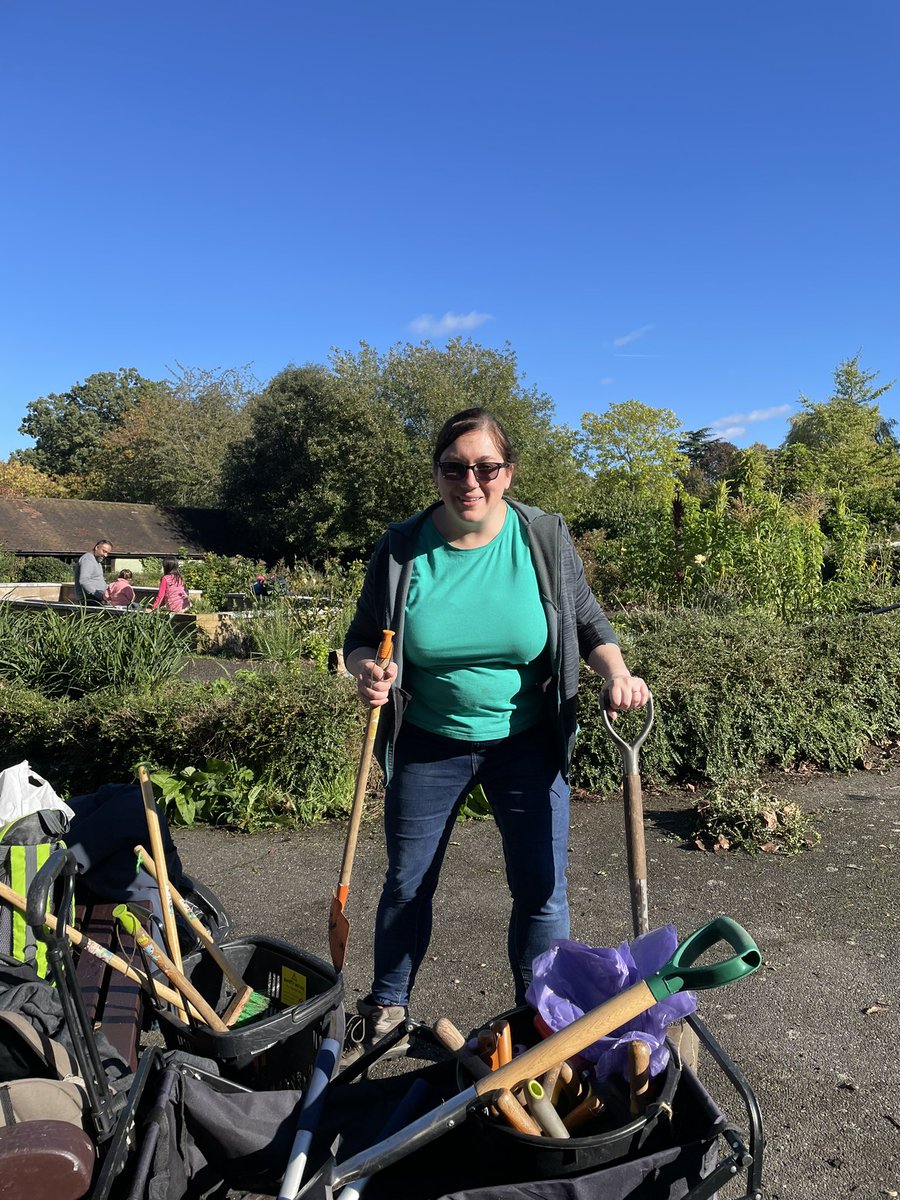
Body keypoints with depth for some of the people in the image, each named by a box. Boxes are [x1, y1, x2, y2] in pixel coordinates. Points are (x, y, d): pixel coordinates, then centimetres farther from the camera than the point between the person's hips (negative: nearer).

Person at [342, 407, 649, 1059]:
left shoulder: (546, 537, -9)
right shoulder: (402, 547, -10)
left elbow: (589, 622, 2)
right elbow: (361, 638, -1)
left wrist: (617, 673, -17)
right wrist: (367, 669, -23)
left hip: (528, 743, 0)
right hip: (428, 744, 1)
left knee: (541, 891, 7)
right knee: (407, 884, 15)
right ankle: (387, 1006, 41)